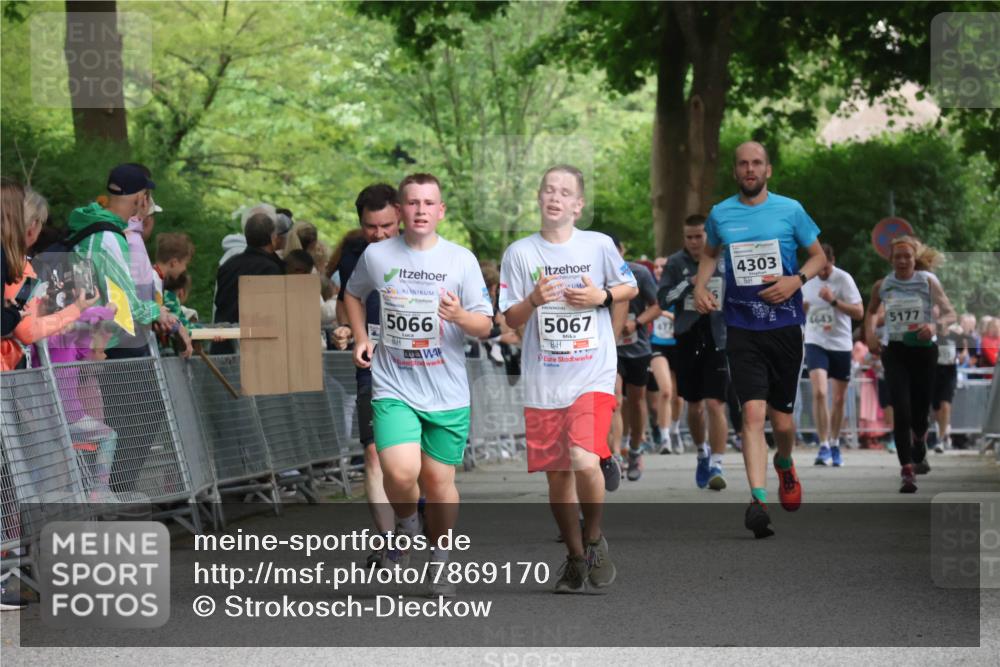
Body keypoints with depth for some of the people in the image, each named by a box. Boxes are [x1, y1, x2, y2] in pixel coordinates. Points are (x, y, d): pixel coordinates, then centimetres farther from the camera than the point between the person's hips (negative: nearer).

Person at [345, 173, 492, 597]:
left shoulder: (461, 260, -2)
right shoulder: (376, 256, 1)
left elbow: (484, 326, 0)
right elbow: (353, 294, 22)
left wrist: (461, 316, -21)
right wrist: (361, 338, 7)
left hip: (448, 392, 1)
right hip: (393, 388, -1)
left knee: (439, 480, 7)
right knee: (400, 471, -20)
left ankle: (439, 563, 27)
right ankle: (405, 524, 13)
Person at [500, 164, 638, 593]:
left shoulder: (599, 246, 1)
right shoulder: (520, 253, 3)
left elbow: (631, 288, 15)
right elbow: (511, 319, 3)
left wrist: (602, 296, -5)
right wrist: (534, 300, -17)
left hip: (593, 376, -2)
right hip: (543, 382, 2)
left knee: (584, 460, -22)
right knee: (557, 477, 7)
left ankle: (595, 540, 3)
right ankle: (575, 558, 27)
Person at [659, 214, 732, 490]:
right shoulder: (676, 263, 1)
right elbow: (662, 300, -7)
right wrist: (688, 283, -18)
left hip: (718, 341, -2)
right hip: (688, 340, 2)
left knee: (715, 405, -12)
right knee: (694, 406, 14)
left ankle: (716, 466, -12)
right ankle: (703, 454, 37)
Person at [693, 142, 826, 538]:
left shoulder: (790, 210, 1)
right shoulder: (720, 215, 6)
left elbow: (819, 256, 8)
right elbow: (710, 254, 24)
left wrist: (797, 280, -11)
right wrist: (700, 286, 6)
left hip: (784, 326, 0)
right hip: (742, 330, 0)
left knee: (782, 420, 8)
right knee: (753, 412, -16)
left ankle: (785, 465, 43)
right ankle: (758, 501, -23)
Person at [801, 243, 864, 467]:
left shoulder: (843, 279, -8)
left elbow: (859, 312, -12)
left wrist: (834, 301, -23)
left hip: (841, 345, -1)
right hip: (816, 343, 1)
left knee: (839, 399, 7)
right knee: (819, 392, -18)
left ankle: (834, 445, 24)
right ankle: (823, 445, -13)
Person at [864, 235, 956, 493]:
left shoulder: (928, 281, -4)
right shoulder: (882, 285, 1)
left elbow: (950, 313, -8)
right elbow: (872, 312, 20)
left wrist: (935, 325, -29)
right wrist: (870, 334, 2)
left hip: (924, 349, 0)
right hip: (895, 351, 0)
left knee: (921, 412, 11)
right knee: (901, 411, -16)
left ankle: (919, 451, 46)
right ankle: (907, 471, -18)